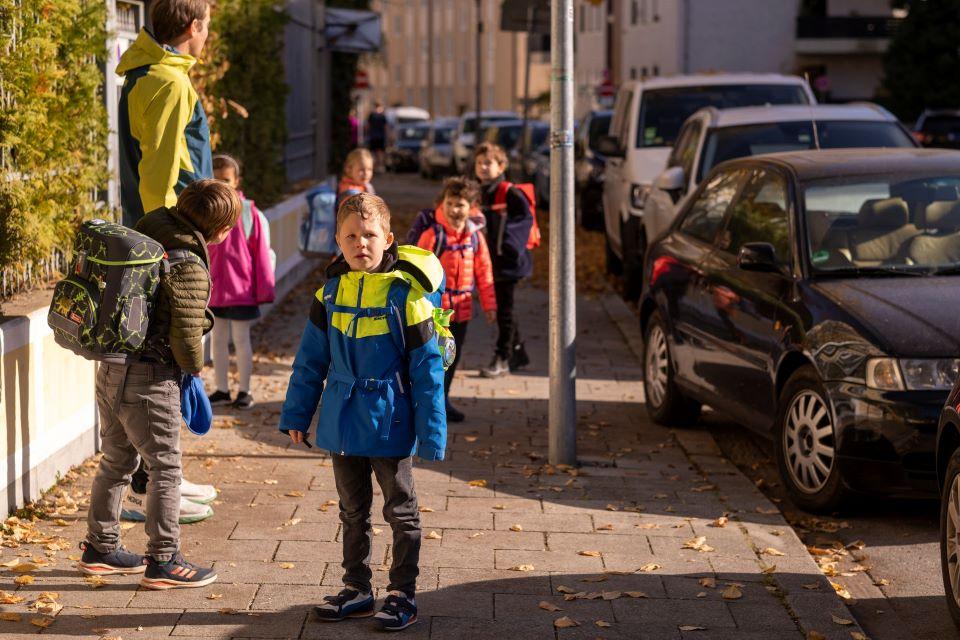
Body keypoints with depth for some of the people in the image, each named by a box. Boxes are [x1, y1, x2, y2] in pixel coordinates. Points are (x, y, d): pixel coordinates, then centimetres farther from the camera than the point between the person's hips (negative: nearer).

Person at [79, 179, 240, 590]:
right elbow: (186, 336, -20)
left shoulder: (146, 238, 5)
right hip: (150, 378, -8)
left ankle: (100, 548, 31)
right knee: (165, 467, 3)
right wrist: (194, 367, 2)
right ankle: (162, 561, 8)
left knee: (116, 460, 20)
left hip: (111, 367, 8)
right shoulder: (190, 269, -19)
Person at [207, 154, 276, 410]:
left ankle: (245, 390, 16)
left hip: (241, 289, -4)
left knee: (241, 340, 4)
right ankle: (222, 390, 22)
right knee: (217, 340, 11)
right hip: (213, 290, 4)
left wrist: (264, 288, -5)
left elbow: (263, 254, -4)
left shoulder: (249, 213, -8)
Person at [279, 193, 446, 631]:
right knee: (353, 510, 16)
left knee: (400, 510, 9)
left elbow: (427, 368, -11)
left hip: (389, 423, -5)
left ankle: (402, 593, 20)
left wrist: (431, 434, -12)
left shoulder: (405, 294, -13)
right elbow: (311, 359, 9)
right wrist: (296, 414, 9)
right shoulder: (331, 292, 0)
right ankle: (357, 589, 28)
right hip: (341, 422, 5)